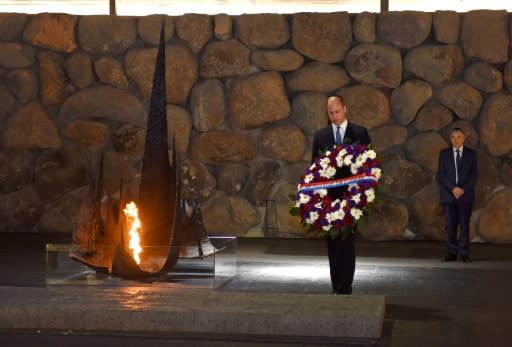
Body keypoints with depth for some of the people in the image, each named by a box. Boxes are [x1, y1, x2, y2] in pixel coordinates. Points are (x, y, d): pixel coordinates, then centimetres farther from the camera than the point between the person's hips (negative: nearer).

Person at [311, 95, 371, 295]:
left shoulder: (360, 133, 4)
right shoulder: (320, 135, 9)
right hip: (329, 194, 3)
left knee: (347, 241, -6)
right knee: (332, 241, 5)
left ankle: (345, 287, -4)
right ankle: (336, 286, 12)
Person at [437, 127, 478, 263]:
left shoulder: (471, 154, 7)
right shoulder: (444, 154, 8)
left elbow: (474, 174, 2)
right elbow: (441, 175, 2)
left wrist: (463, 189, -11)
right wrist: (453, 189, -11)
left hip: (465, 195, -1)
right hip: (448, 195, 1)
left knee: (464, 225, -3)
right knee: (451, 225, -1)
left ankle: (464, 253, 0)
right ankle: (452, 252, 3)